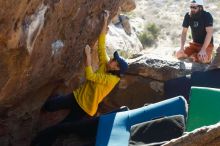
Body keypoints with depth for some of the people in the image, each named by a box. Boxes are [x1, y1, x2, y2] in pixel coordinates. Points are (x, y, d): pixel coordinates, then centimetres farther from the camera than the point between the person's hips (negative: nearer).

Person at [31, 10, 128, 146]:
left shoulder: (111, 79, -19)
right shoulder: (105, 66, 3)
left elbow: (89, 76, -26)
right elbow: (101, 46, 3)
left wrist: (88, 55, -22)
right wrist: (105, 22, -1)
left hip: (85, 109, -6)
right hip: (78, 96, 6)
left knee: (59, 128, -7)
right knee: (49, 105, -11)